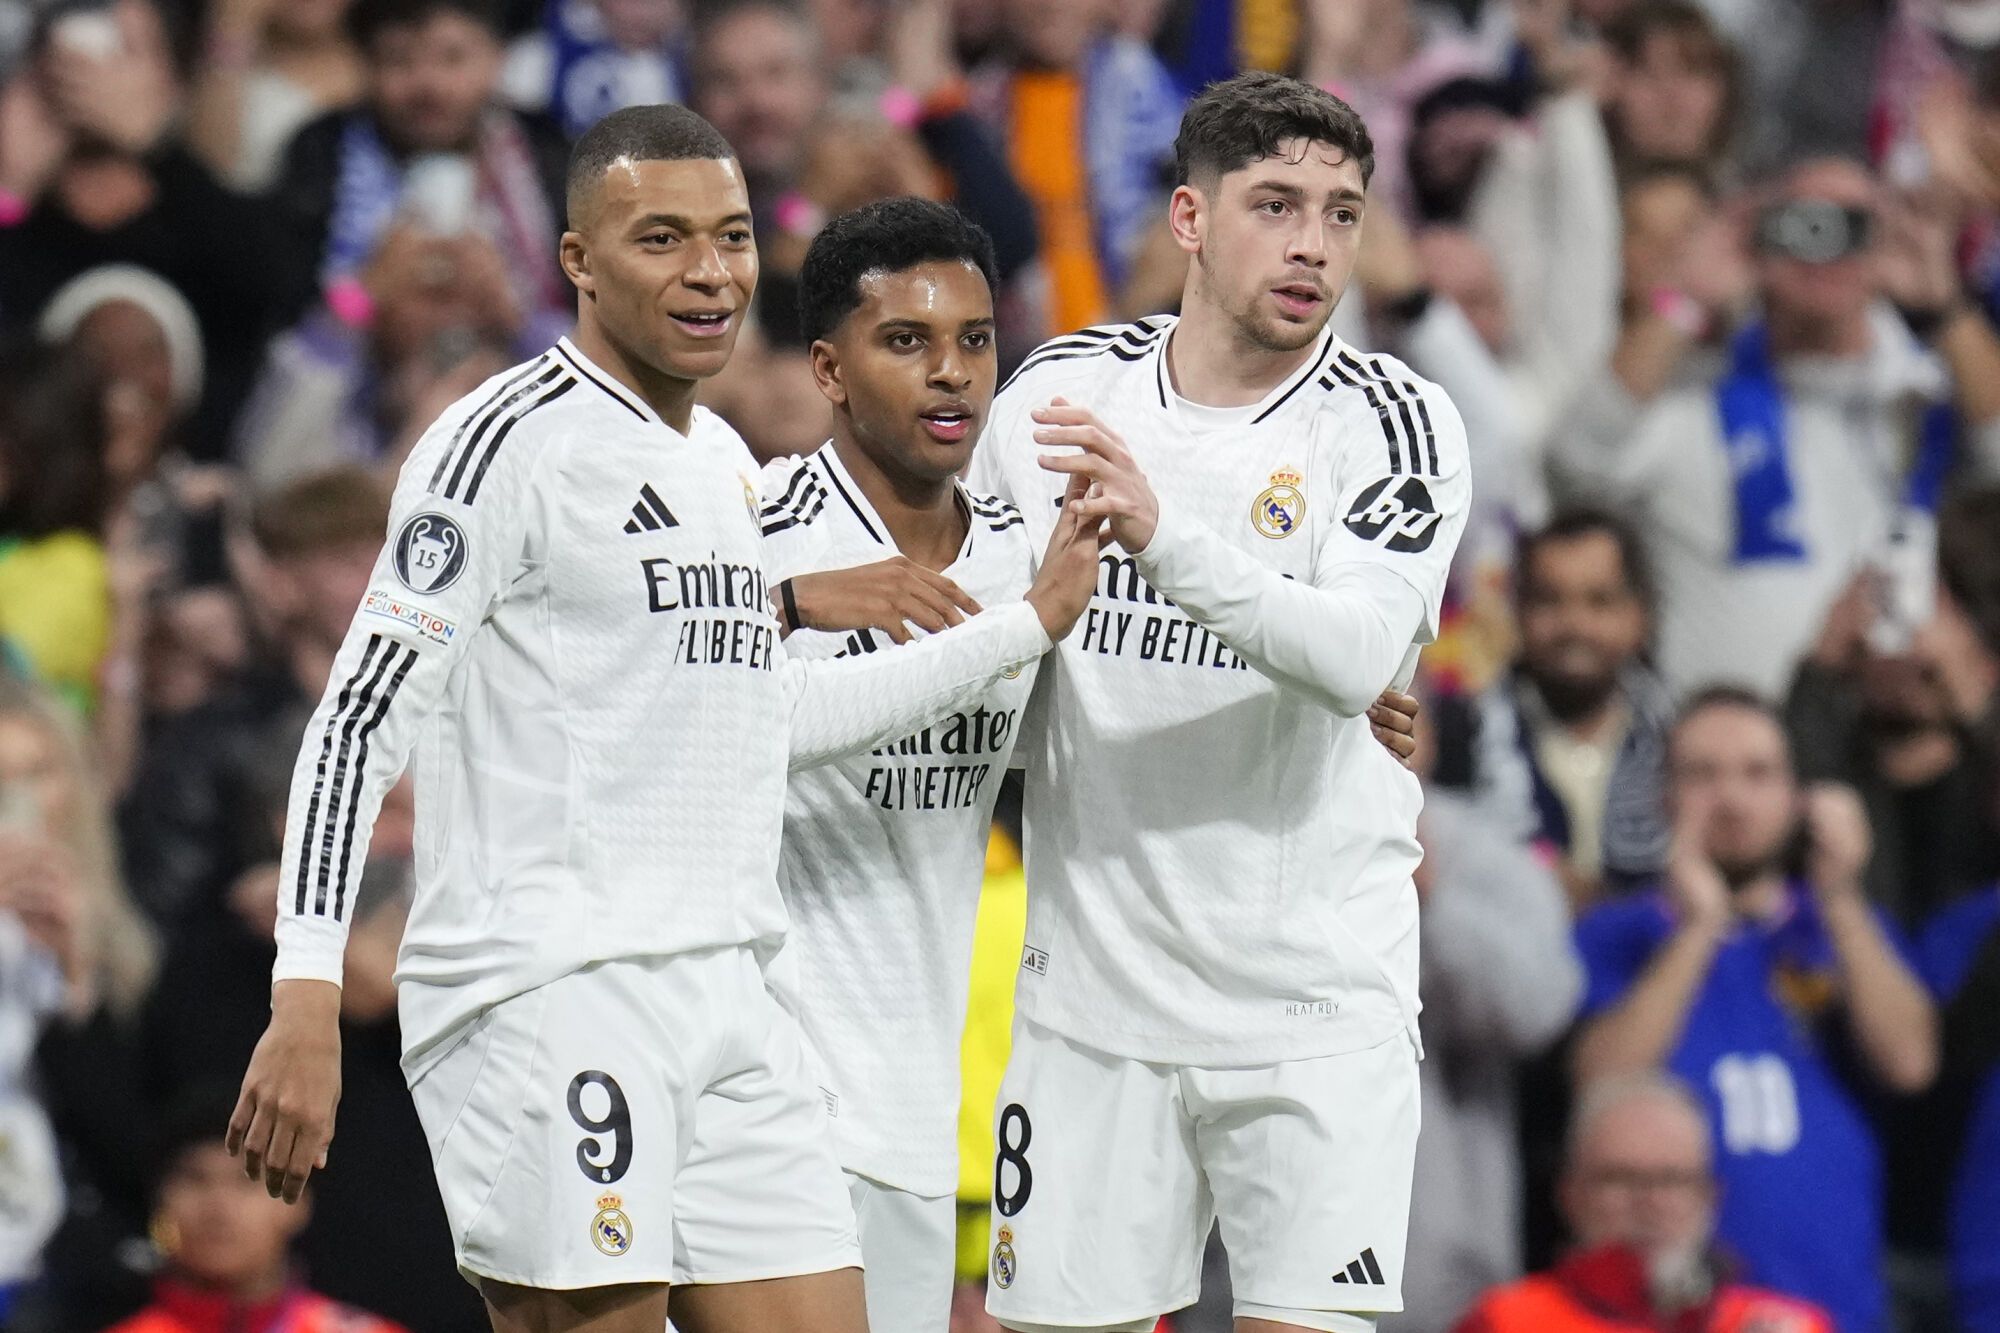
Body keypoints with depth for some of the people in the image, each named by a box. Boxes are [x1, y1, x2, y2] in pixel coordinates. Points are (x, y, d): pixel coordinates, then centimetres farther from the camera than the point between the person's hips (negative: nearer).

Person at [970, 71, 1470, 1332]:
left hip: (1318, 987, -3)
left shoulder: (1396, 422, -5)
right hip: (1095, 979, 3)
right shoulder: (1063, 388, 5)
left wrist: (1165, 535, -33)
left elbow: (1357, 656, -22)